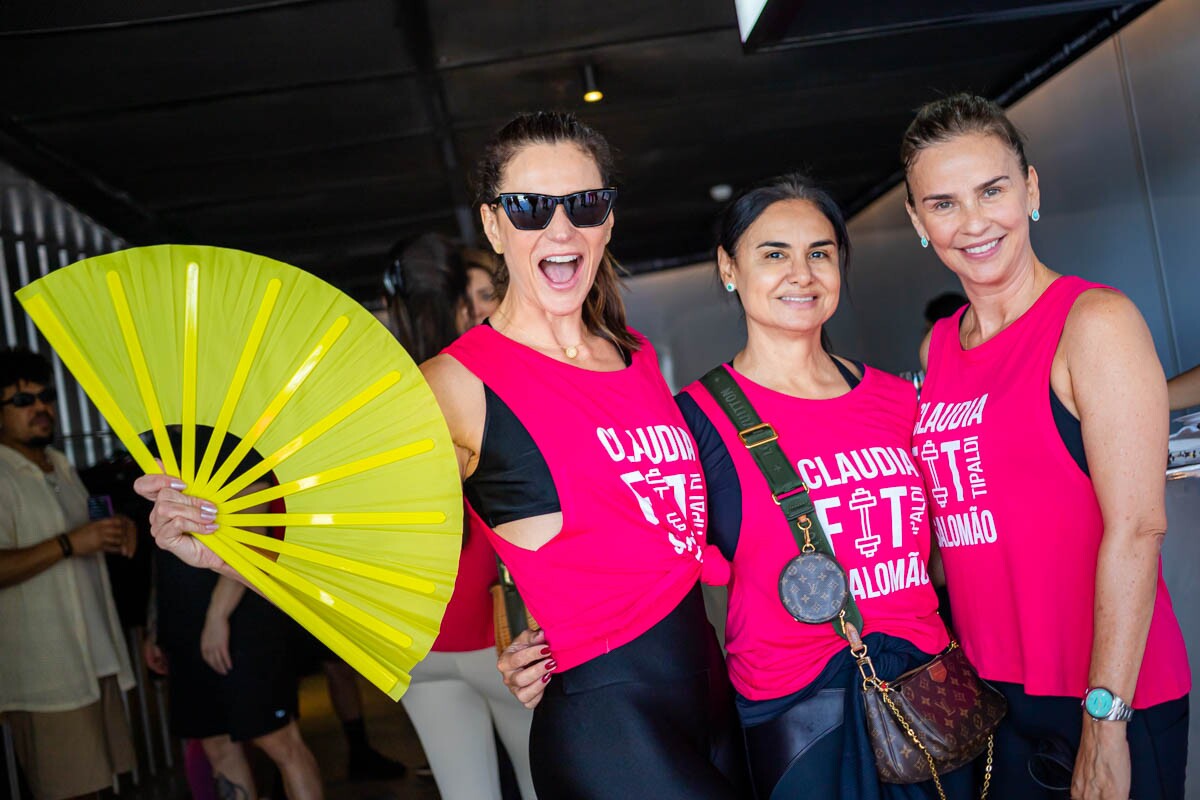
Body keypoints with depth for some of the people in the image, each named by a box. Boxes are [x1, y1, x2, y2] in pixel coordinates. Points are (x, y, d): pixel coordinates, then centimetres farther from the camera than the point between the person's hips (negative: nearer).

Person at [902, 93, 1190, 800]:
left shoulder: (1095, 322, -12)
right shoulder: (940, 347, 7)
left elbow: (1136, 526, -16)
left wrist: (1105, 716, -17)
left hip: (1109, 698, -6)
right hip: (988, 690, 6)